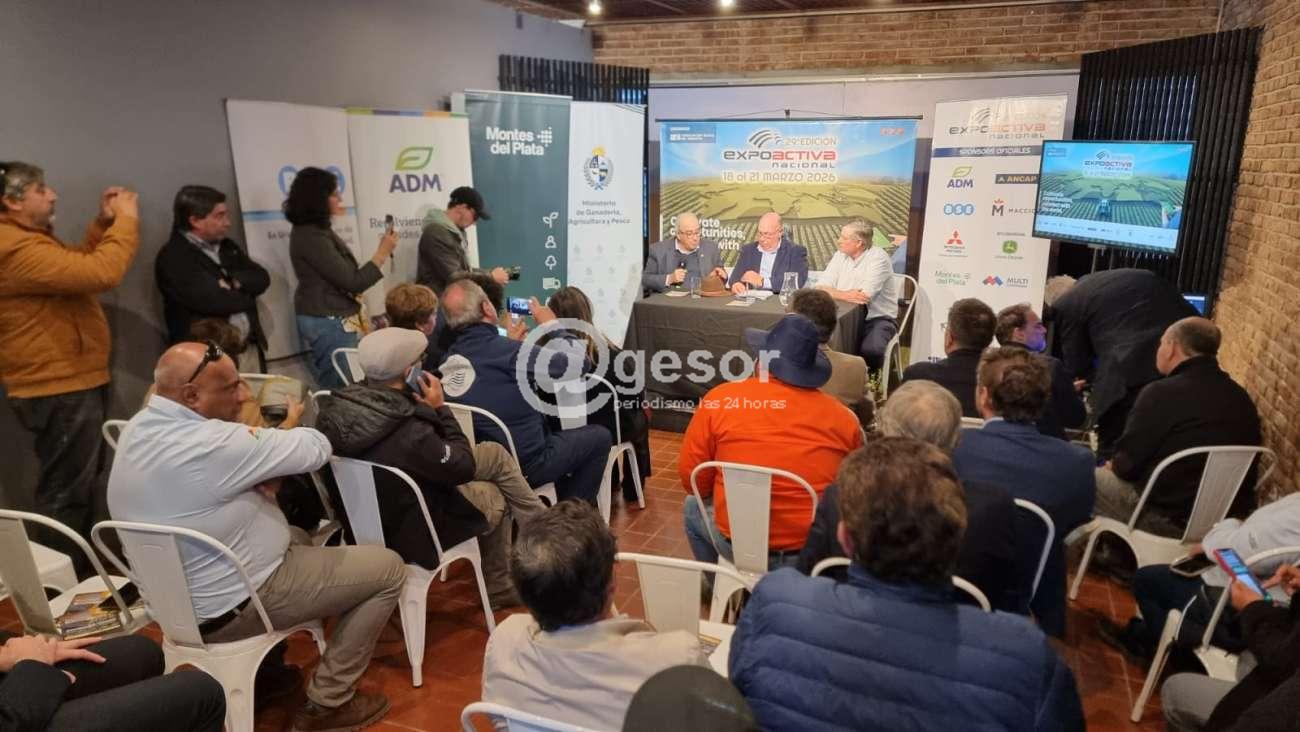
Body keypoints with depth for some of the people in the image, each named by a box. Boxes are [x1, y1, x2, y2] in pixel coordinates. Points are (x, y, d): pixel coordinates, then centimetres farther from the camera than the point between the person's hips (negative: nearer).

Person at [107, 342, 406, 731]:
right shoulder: (211, 443, -32)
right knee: (389, 568, -2)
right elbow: (316, 447, -22)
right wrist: (287, 427, 0)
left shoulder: (138, 427, -2)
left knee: (300, 537, 33)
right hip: (230, 607, -9)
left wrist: (264, 479, -10)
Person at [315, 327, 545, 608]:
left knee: (494, 453, 15)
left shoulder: (337, 406, -15)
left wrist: (429, 410, -8)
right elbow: (464, 467, -20)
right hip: (408, 531, -8)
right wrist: (440, 408, -16)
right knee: (498, 499, 16)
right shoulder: (409, 433, -38)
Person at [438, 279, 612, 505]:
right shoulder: (507, 350, -27)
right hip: (525, 465, -8)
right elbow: (576, 366, -19)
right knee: (600, 437, 13)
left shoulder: (448, 360, -4)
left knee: (558, 433, 32)